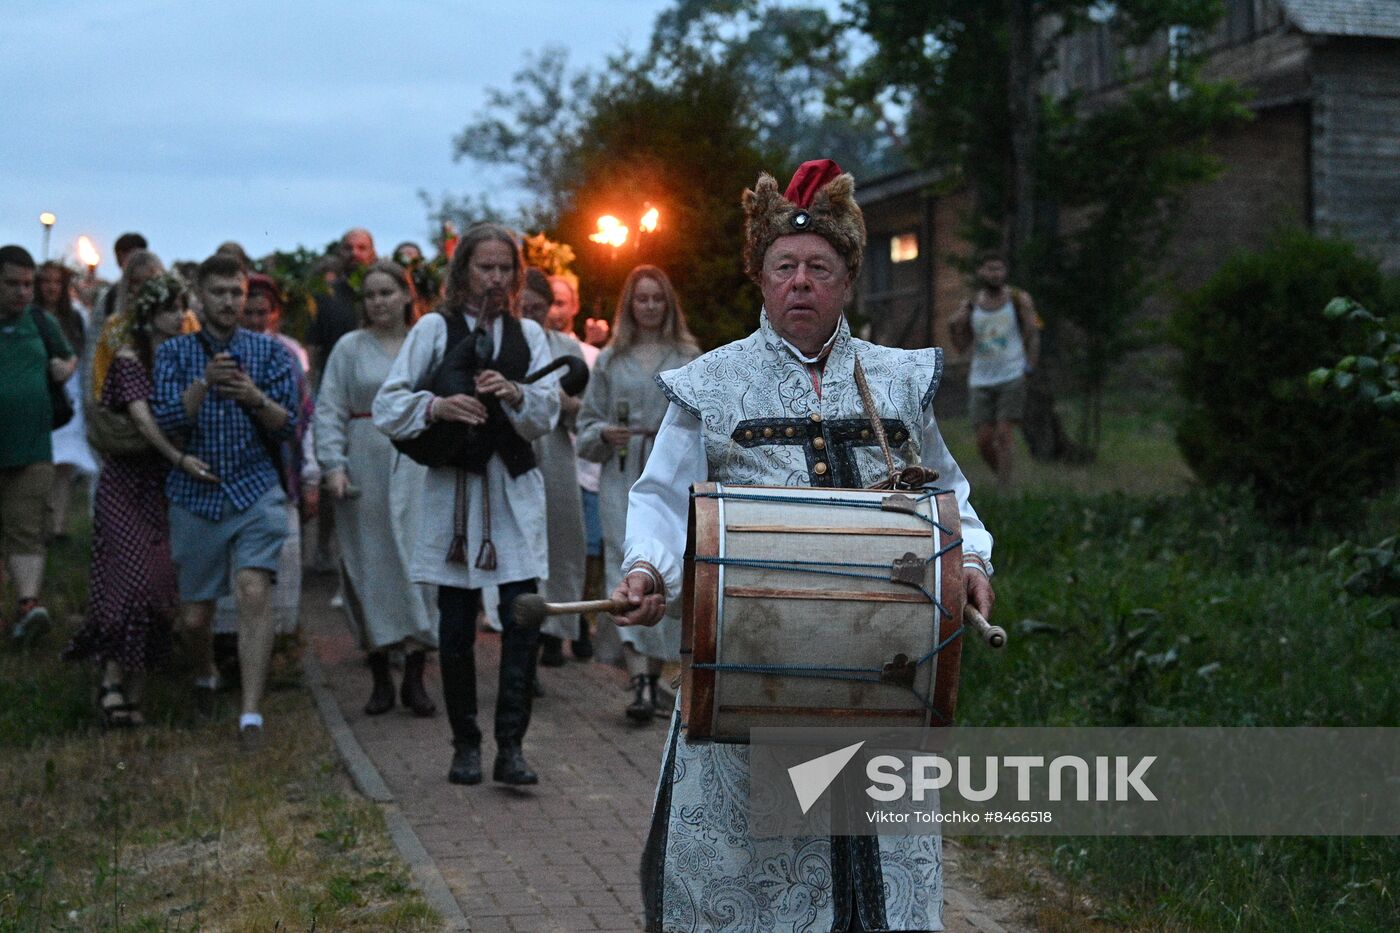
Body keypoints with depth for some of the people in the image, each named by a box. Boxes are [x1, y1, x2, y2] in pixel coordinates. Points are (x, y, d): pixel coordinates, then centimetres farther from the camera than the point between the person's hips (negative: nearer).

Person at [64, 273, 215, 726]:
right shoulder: (129, 359, -6)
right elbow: (141, 416, -21)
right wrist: (180, 458, -31)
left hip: (164, 485, 5)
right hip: (127, 483, -5)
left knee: (156, 583, 2)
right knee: (131, 577, -14)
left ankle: (132, 692, 8)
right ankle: (113, 681, -9)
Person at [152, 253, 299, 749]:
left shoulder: (269, 351, 4)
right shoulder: (175, 353, 5)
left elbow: (288, 425, -1)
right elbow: (168, 421, -8)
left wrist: (256, 398, -20)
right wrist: (205, 382, -23)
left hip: (256, 491, -1)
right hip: (195, 497, 1)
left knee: (253, 593, -19)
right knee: (194, 615, 8)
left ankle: (251, 713, -17)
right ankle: (206, 674, 41)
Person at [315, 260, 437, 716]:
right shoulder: (350, 348, 6)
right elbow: (329, 411, 1)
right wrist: (333, 465, -11)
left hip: (417, 469, 0)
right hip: (365, 470, 0)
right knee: (371, 570, 2)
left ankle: (414, 678, -1)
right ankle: (380, 680, 10)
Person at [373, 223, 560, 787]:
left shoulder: (528, 335, 11)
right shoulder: (435, 329, 4)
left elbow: (546, 415, 2)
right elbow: (387, 407, -2)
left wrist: (515, 394, -18)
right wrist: (437, 406, -19)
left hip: (515, 490, 2)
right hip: (454, 487, -1)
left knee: (524, 621, -8)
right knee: (457, 625, 4)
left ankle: (511, 748, -2)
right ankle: (465, 746, 16)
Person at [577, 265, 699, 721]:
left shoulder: (689, 357, 11)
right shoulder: (610, 360, 12)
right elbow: (587, 424, 13)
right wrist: (604, 434, -6)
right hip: (623, 479, 0)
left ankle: (654, 678, 13)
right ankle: (640, 682, -22)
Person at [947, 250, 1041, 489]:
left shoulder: (1019, 299, 1)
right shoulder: (970, 305, 8)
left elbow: (1033, 335, 2)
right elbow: (962, 346, 11)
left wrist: (1030, 368, -10)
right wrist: (954, 328, -9)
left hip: (1012, 377, -3)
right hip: (981, 380, 3)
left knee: (1004, 435, -12)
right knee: (984, 440, -2)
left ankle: (1004, 490, -10)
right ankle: (1003, 478, 20)